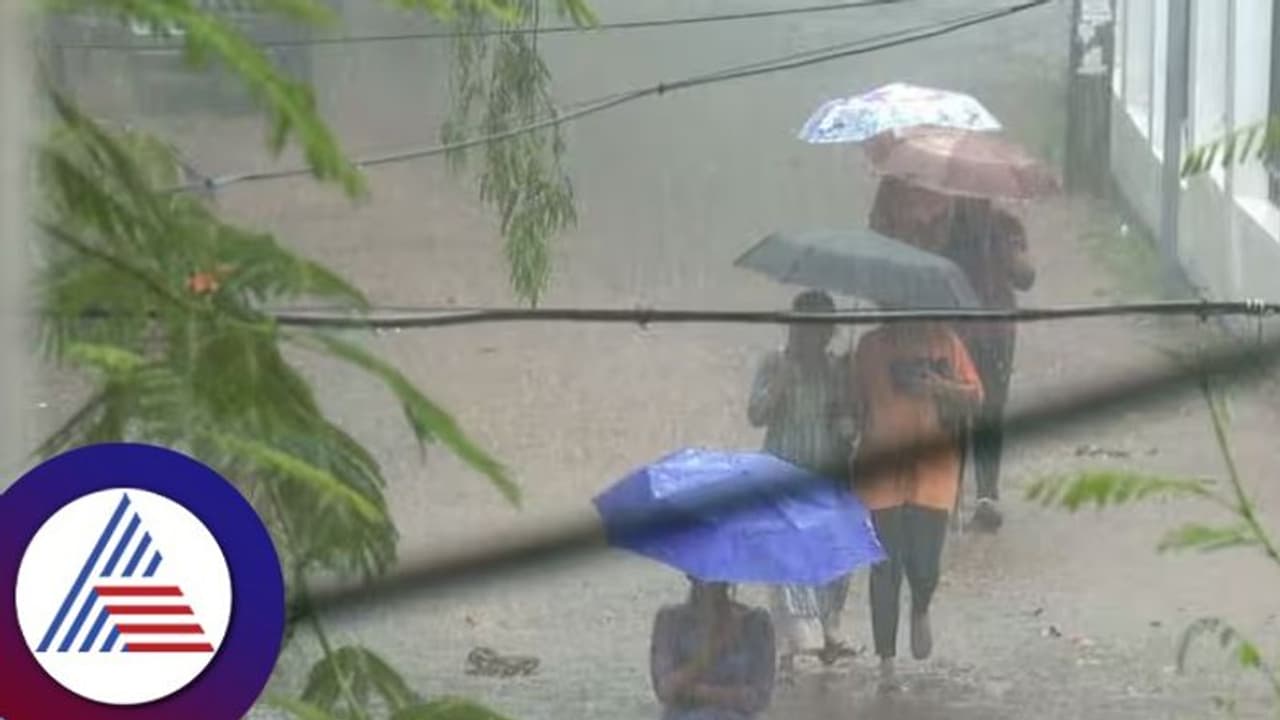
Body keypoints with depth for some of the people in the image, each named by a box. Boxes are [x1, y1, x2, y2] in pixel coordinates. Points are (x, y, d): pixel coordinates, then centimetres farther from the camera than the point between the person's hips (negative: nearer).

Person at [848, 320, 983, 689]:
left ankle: (921, 612, 33)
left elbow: (975, 395, 6)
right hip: (881, 468, -1)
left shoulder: (945, 341, 6)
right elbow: (856, 404, 6)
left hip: (933, 468, 1)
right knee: (886, 568, 0)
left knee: (924, 565, -4)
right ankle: (886, 662, 9)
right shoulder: (871, 346, 3)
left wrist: (940, 387, -13)